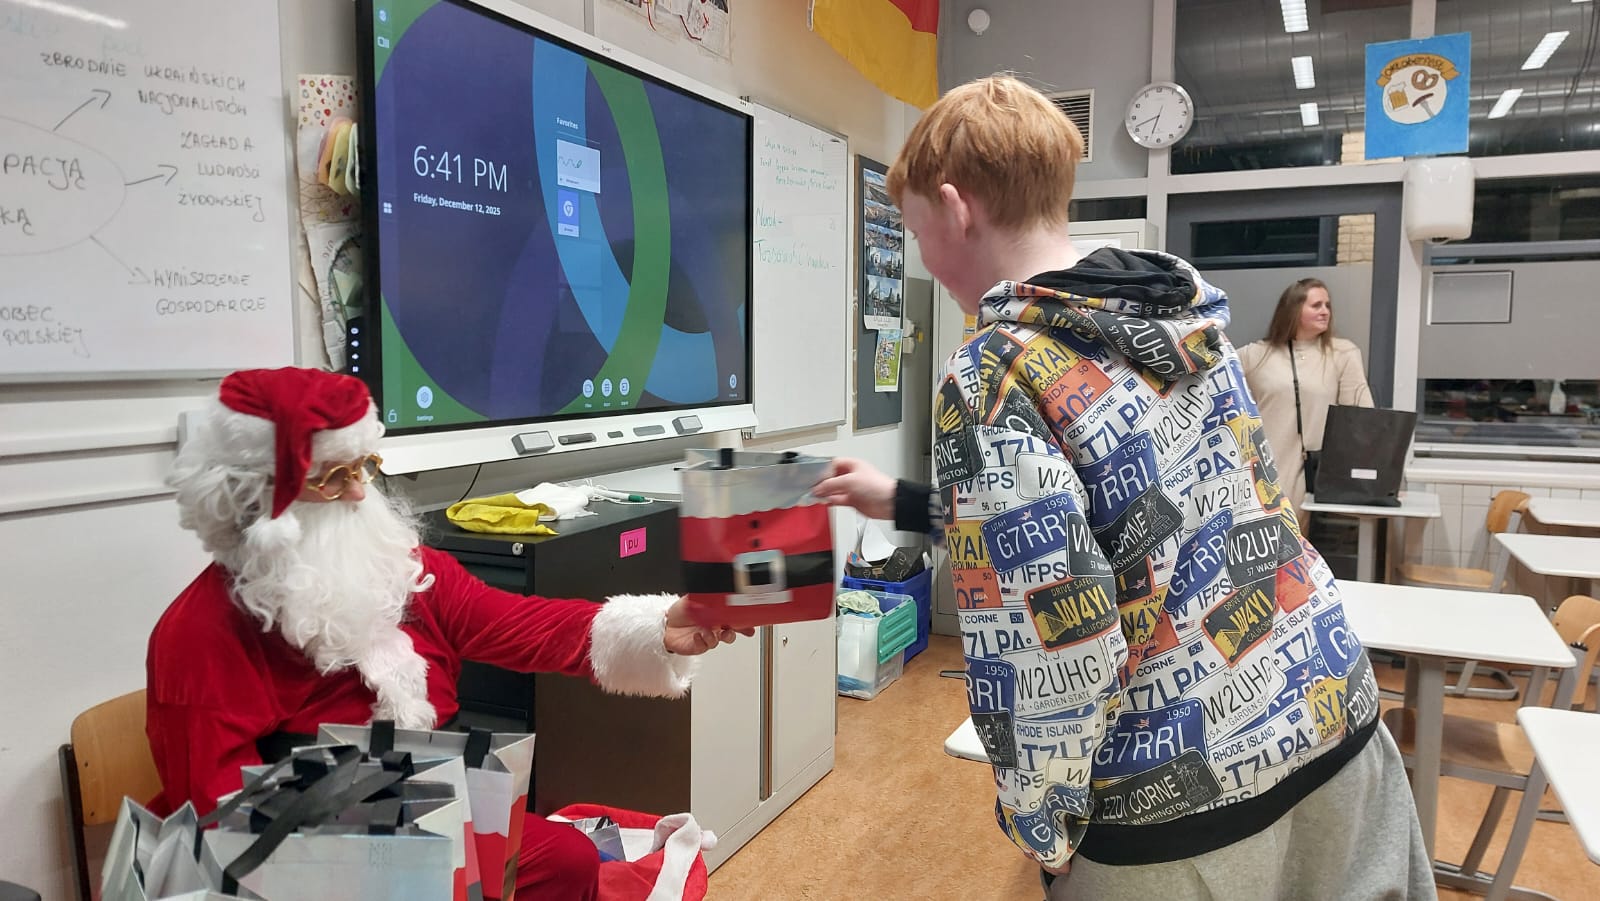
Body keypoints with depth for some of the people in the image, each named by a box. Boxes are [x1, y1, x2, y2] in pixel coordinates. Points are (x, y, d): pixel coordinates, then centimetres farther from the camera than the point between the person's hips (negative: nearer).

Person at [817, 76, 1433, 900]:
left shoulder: (991, 380, -20)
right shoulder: (1183, 316, 3)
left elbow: (1052, 645, -25)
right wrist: (905, 503, 20)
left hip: (1189, 805, -7)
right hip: (1336, 719, 7)